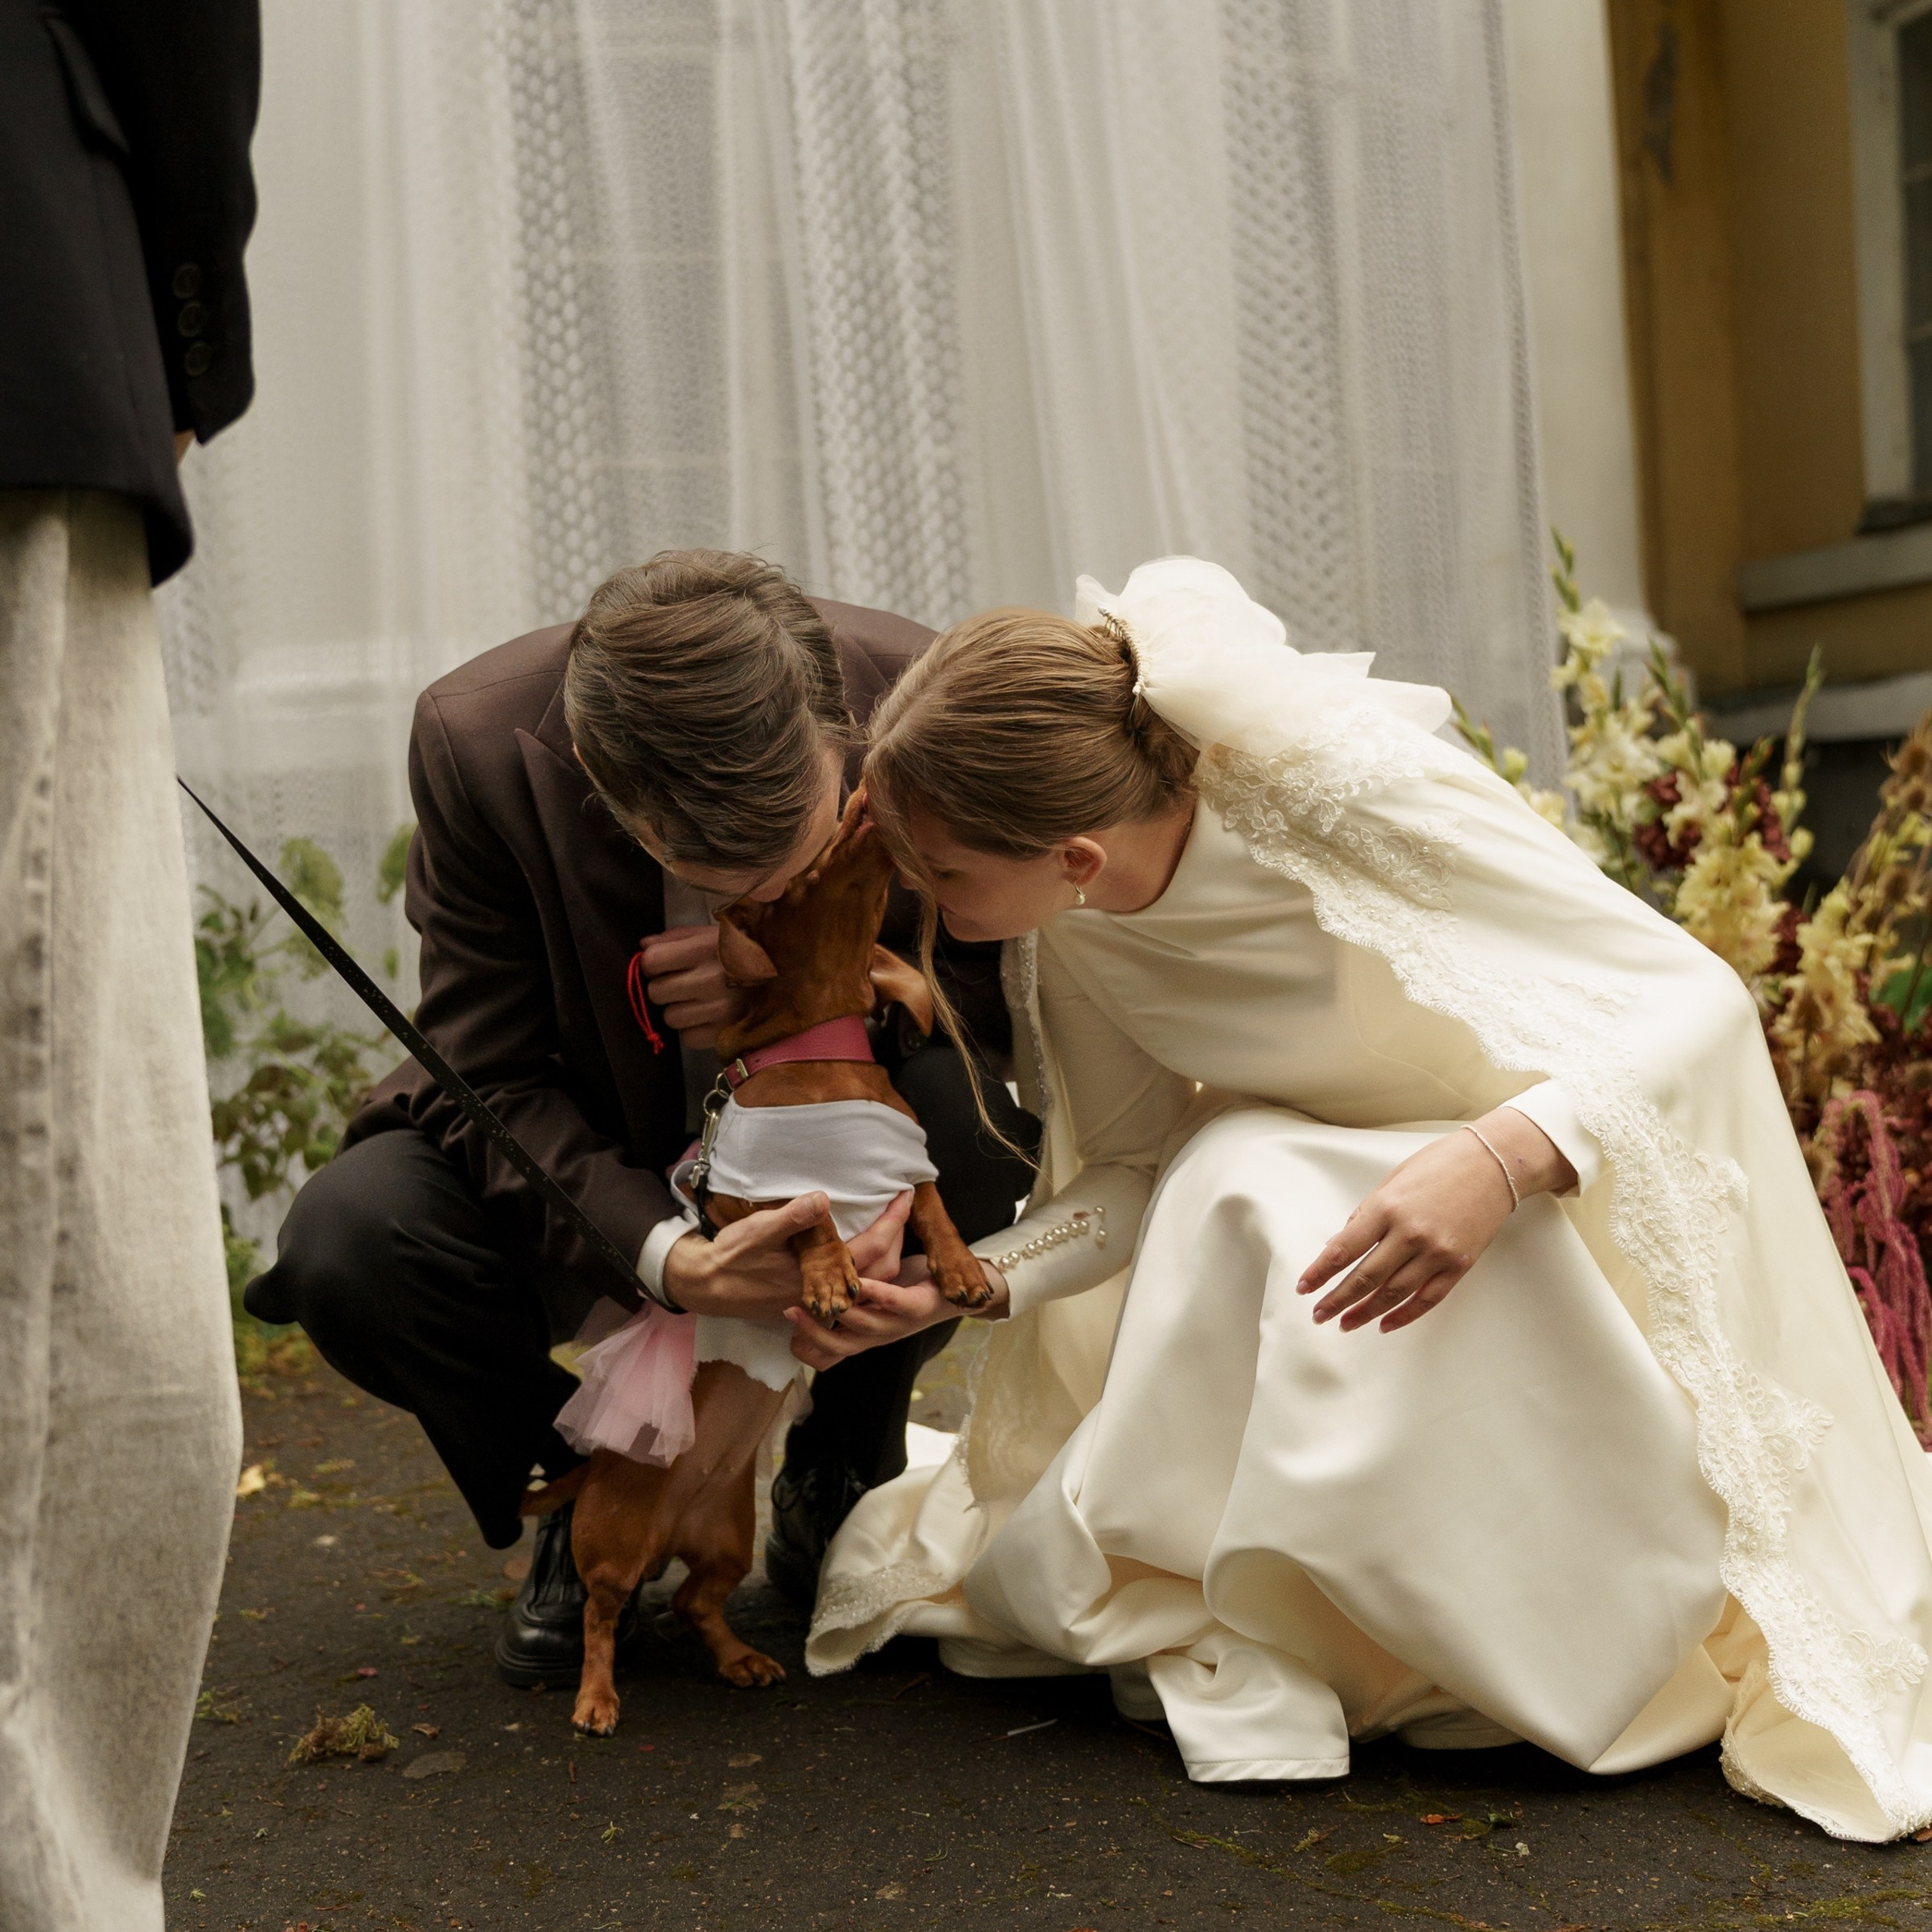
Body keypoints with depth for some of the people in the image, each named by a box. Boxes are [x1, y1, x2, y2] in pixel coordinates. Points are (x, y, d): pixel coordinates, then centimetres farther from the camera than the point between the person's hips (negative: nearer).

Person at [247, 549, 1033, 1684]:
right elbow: (492, 1079, -20)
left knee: (974, 1121, -33)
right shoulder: (480, 741, -26)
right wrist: (668, 1256, -37)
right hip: (613, 1173, 0)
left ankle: (842, 1467, -2)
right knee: (343, 1241, -27)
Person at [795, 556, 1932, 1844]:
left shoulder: (1349, 788, -32)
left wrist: (1506, 1154, -45)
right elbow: (1143, 1174, -3)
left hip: (1562, 1153, -4)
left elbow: (1699, 995, -28)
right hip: (1322, 1169, 4)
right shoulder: (1062, 926, -15)